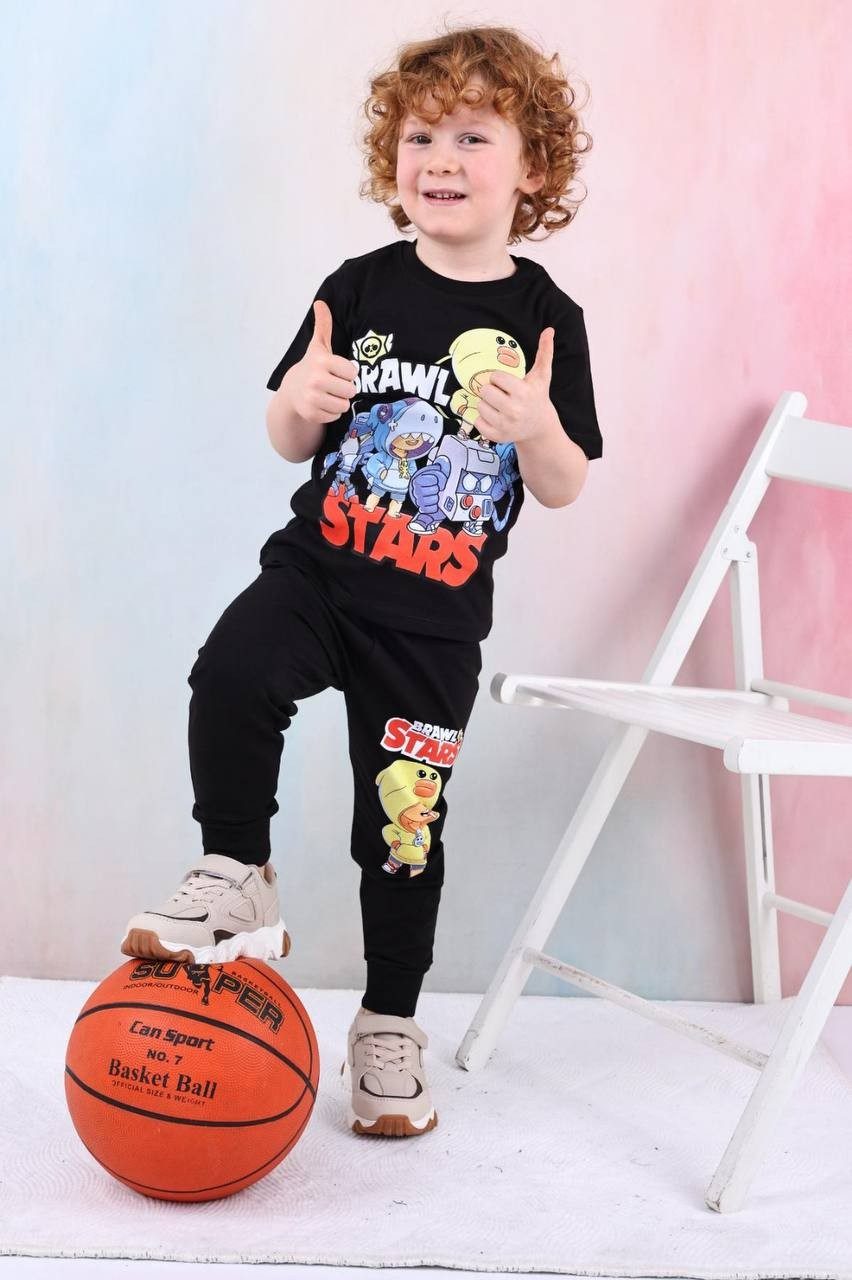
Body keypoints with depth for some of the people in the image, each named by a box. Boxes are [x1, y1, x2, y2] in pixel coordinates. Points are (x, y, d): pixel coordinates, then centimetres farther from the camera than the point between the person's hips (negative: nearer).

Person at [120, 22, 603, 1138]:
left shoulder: (545, 319, -4)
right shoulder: (360, 291, -2)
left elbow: (565, 490, -1)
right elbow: (290, 444, 6)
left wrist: (536, 429, -22)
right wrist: (302, 399, -17)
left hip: (437, 617, 0)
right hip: (319, 565, 1)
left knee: (402, 821, 8)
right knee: (230, 678, -30)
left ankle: (389, 1028, 27)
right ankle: (237, 884, -8)